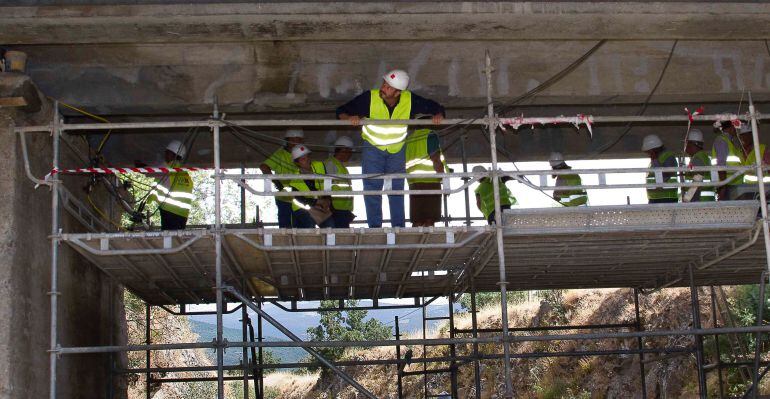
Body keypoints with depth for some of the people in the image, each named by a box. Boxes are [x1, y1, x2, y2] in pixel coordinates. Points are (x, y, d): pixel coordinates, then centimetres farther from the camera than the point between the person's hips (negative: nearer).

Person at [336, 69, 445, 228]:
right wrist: (349, 118, -40)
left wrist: (438, 114, -27)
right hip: (373, 147, -1)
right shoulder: (370, 98, -23)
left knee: (397, 188, 2)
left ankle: (399, 227, 9)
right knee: (372, 188, -6)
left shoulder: (410, 100, -19)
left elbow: (433, 106, -5)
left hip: (397, 149, 1)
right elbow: (341, 112, -19)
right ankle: (374, 226, -1)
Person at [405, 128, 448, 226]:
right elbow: (436, 160, -11)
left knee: (417, 222, 3)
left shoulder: (408, 139, 16)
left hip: (413, 185, 5)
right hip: (431, 182, -5)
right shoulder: (430, 135, -1)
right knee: (429, 221, -8)